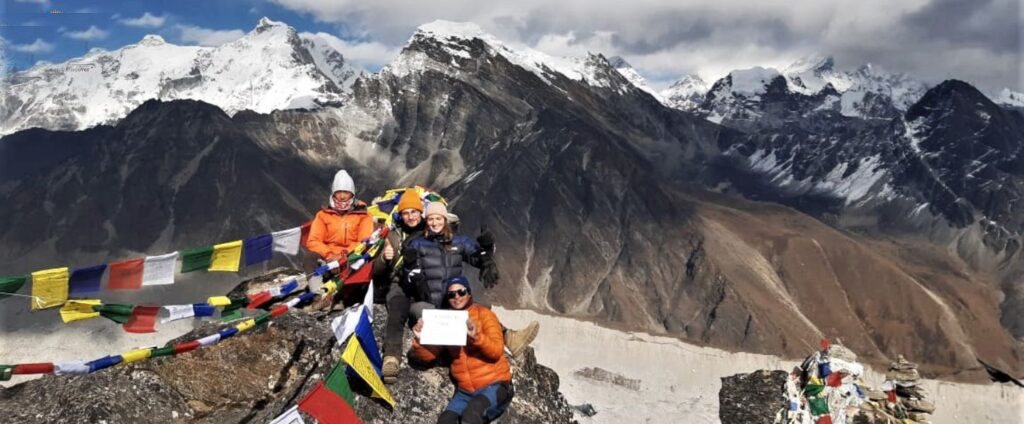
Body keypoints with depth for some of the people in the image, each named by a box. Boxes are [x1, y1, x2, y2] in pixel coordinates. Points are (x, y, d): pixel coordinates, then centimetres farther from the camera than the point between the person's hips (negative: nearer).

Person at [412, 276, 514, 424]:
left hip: (494, 385, -4)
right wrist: (419, 340, -19)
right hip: (465, 391, 4)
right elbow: (428, 355, 3)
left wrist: (476, 336, -32)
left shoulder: (483, 314, -3)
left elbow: (496, 351, -14)